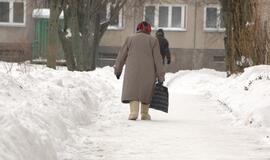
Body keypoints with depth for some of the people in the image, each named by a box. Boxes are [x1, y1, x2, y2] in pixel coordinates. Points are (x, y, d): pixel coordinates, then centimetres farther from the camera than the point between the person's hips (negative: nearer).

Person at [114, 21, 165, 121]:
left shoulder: (130, 39, 7)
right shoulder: (153, 40, 3)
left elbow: (121, 56, 9)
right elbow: (157, 59, -1)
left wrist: (117, 70, 21)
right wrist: (160, 76, 0)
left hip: (132, 70, 0)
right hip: (148, 71, 0)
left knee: (132, 91, 0)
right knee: (146, 91, 14)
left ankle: (134, 111, -18)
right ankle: (144, 113, 17)